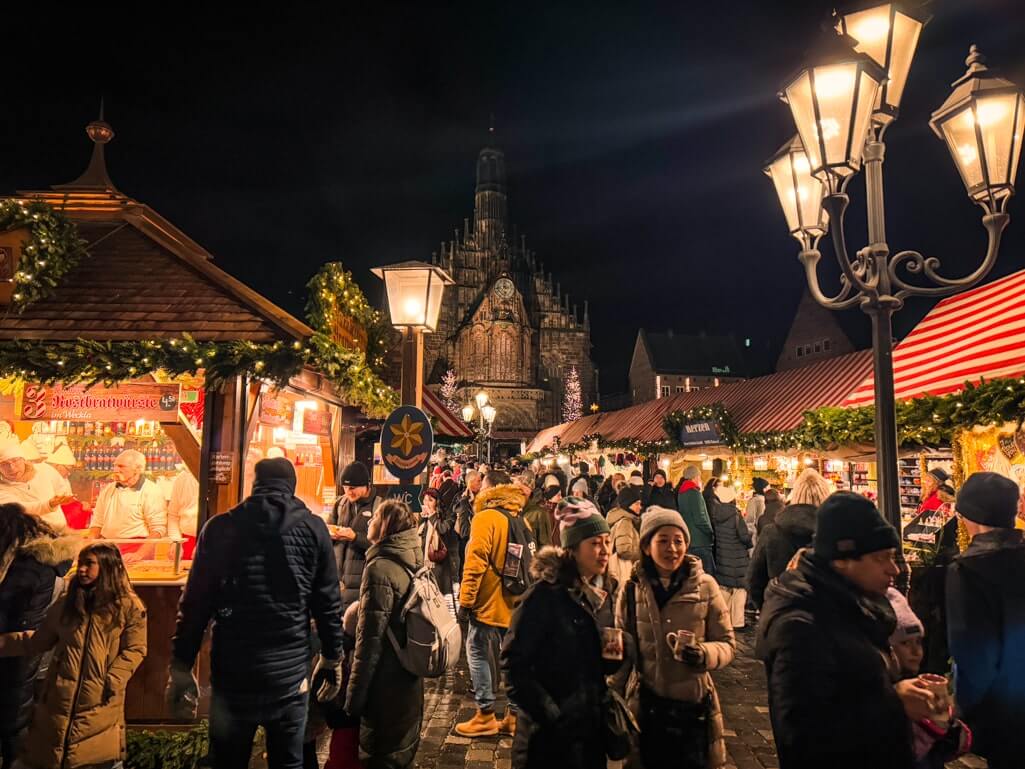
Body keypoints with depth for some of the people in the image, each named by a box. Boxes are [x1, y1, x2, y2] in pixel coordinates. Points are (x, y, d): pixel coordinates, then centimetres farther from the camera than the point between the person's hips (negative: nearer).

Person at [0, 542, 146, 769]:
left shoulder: (129, 606, -6)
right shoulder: (66, 603, 9)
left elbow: (134, 649, -6)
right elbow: (38, 641, 15)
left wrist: (113, 680, -16)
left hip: (100, 700, -4)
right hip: (59, 696, 5)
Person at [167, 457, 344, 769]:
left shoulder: (220, 527, -1)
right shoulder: (313, 528, -1)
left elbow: (196, 602, -1)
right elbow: (329, 602, 1)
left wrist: (181, 666, 7)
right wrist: (332, 658, 13)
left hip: (232, 673, 1)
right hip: (289, 673, 0)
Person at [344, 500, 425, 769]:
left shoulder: (380, 568, -20)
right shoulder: (416, 563, 5)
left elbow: (370, 639, -21)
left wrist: (353, 698, -16)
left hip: (385, 686, -7)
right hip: (409, 681, 8)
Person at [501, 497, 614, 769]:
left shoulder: (599, 597, 5)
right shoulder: (546, 594, -17)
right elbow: (514, 665, -20)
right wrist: (552, 717, -21)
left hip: (592, 732, 7)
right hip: (549, 738, -7)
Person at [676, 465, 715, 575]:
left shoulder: (681, 492, 12)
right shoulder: (694, 493, -14)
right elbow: (700, 519, -19)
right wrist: (712, 533, -6)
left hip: (687, 540, 9)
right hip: (700, 541, -9)